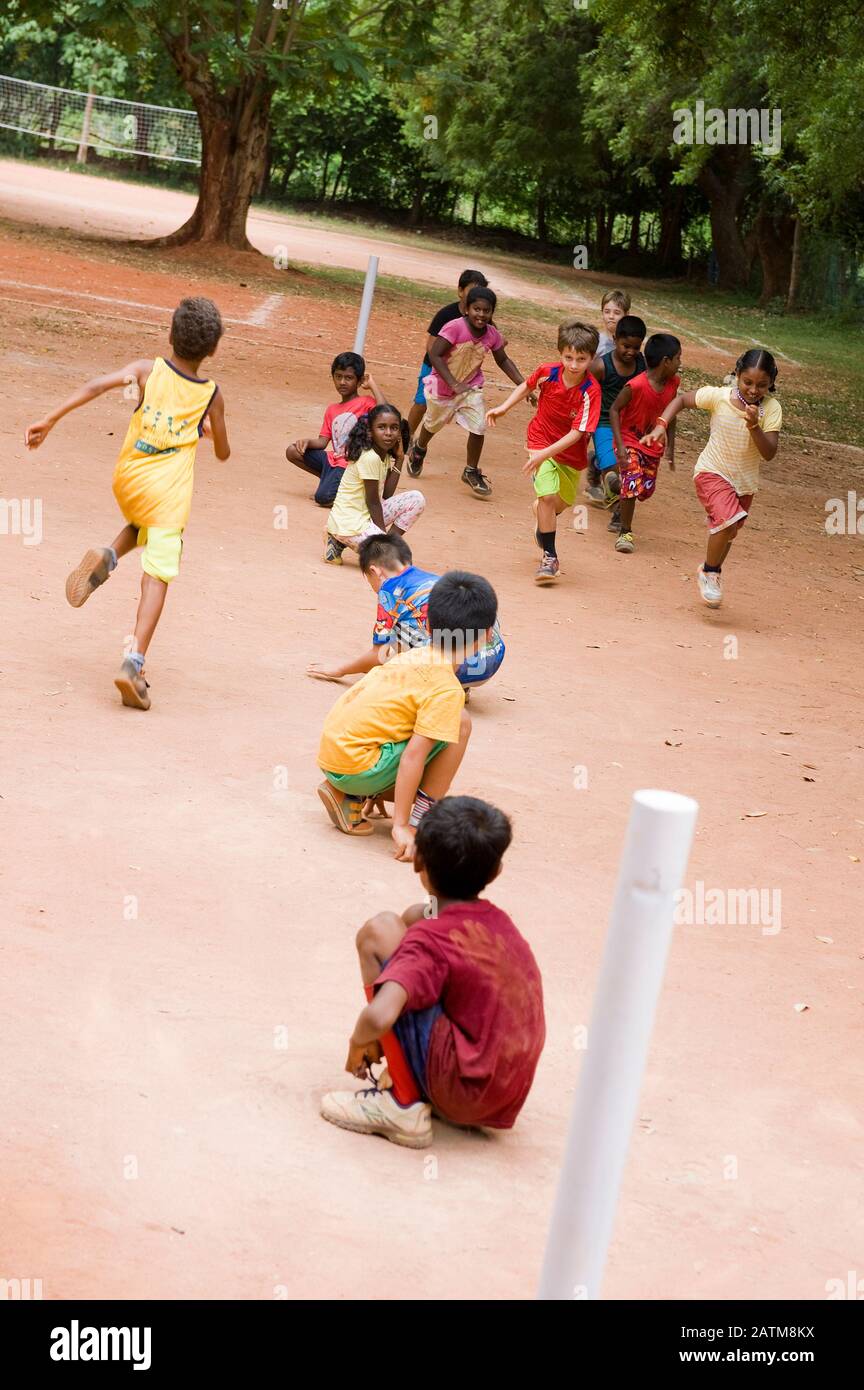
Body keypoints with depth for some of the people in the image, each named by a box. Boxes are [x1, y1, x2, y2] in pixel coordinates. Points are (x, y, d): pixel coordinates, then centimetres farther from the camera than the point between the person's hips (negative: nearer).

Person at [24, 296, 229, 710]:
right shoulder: (211, 395, 3)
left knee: (142, 528, 36)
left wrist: (50, 420, -16)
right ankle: (133, 663, -20)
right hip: (169, 493, -3)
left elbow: (98, 384, -16)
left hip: (126, 482, 3)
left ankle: (106, 557, 4)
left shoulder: (147, 369, 1)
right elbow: (223, 452, 15)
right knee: (156, 577, -4)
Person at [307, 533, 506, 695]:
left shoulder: (391, 587, 4)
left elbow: (377, 656, 7)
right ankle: (459, 688, 15)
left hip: (459, 669, -7)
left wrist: (338, 671, 23)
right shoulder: (435, 579, 25)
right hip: (494, 662, 7)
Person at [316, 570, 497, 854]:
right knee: (460, 725, -7)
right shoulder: (447, 690, -14)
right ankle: (422, 820, -3)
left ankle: (350, 797, 12)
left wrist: (379, 787, 34)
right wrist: (400, 826, -17)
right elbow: (413, 756, -20)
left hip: (330, 754, 8)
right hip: (357, 765, -8)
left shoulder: (412, 657, 12)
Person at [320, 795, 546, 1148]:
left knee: (380, 931, -12)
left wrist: (358, 1043, -10)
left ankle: (404, 1106, -10)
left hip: (461, 1096, -8)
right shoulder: (500, 922, 5)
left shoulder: (429, 941, -17)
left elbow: (378, 1017, -32)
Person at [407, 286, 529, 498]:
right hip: (443, 385, -3)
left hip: (471, 387, 3)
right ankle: (419, 448, 54)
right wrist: (454, 384, -36)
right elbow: (434, 355, -30)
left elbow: (503, 361, 3)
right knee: (433, 424, 20)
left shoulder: (492, 335, -13)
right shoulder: (455, 328, -29)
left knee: (478, 428, -12)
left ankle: (471, 472, 9)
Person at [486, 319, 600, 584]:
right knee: (548, 495, -22)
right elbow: (527, 386, 6)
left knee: (563, 502, 22)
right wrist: (504, 407, -3)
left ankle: (542, 528, 57)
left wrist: (546, 454, -36)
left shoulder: (590, 391, -27)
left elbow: (577, 433, -29)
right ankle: (549, 556, -8)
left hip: (572, 452, 1)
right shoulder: (547, 372, -19)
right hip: (542, 441, -1)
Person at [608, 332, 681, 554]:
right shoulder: (636, 386, -25)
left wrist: (670, 448, 7)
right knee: (632, 485, -19)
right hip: (630, 441, -6)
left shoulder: (673, 383, -5)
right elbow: (614, 410, -17)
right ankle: (626, 532, -4)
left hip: (653, 445, 6)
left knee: (646, 490, 11)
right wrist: (620, 444, -23)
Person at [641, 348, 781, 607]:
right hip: (712, 472, -3)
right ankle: (710, 572, -2)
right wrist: (662, 425, -17)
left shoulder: (771, 409, -15)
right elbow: (682, 399, -3)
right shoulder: (718, 396, -17)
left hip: (745, 482, 3)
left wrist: (754, 426, -35)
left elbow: (769, 454, -21)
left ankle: (711, 575, 49)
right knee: (729, 521, -26)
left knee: (726, 533, 21)